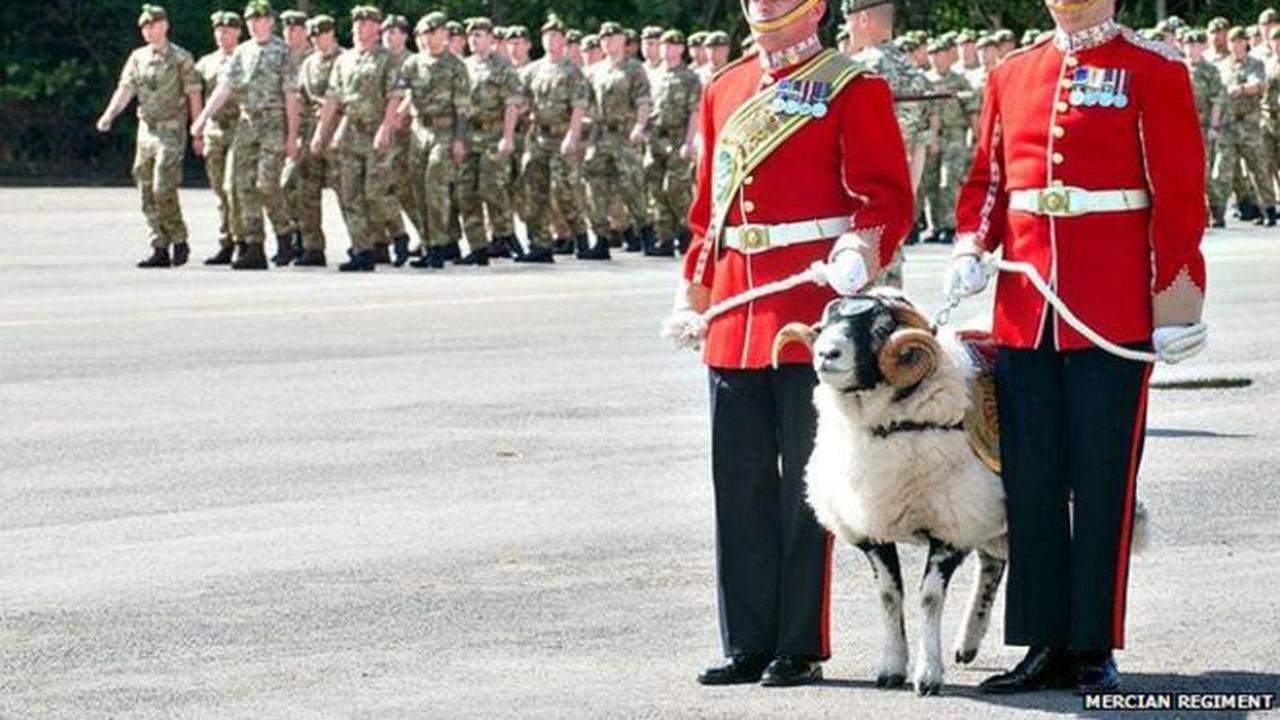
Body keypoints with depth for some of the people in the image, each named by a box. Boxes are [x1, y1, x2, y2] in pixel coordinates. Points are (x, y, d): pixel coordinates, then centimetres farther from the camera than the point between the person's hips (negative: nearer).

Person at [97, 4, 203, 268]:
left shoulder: (181, 58, -5)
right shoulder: (138, 58, 10)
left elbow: (194, 96, -4)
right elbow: (124, 89, 1)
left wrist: (198, 134, -6)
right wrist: (108, 116, -16)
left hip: (171, 131, -6)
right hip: (146, 129, 6)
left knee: (163, 190, -15)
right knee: (147, 194, 3)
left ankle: (180, 242, 0)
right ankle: (160, 250, 8)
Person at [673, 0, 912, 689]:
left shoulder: (853, 90, -2)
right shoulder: (724, 90, 16)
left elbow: (887, 196, -7)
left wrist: (862, 252, -24)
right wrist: (694, 287, 16)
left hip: (813, 311, -6)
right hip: (736, 310, 6)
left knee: (807, 482, -1)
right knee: (739, 482, 7)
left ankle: (800, 646, 5)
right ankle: (749, 644, 13)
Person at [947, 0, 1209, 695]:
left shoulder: (1153, 70, -2)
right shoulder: (1011, 75, 13)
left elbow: (1179, 192, -5)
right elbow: (986, 176, 19)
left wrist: (1175, 304, -10)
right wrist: (971, 246, 0)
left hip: (1114, 315, -5)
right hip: (1024, 314, 5)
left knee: (1102, 480, -1)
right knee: (1030, 480, 5)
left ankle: (1095, 650, 5)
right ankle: (1046, 645, 13)